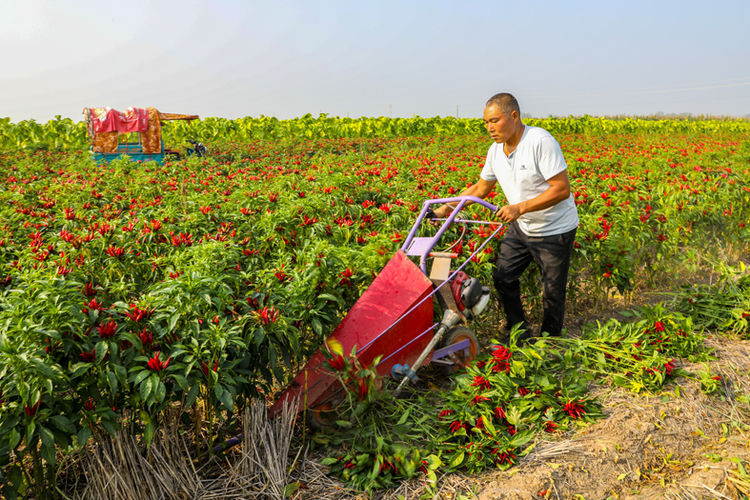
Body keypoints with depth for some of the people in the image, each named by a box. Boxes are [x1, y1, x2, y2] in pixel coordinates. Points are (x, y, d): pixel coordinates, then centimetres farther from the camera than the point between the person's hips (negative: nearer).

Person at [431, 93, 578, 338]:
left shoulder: (541, 142, -25)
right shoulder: (496, 150, -2)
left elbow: (562, 189, -27)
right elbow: (480, 189, 9)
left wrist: (520, 208, -33)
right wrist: (446, 208, 0)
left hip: (555, 230, -7)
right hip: (521, 226, 7)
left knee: (552, 292, 4)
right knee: (503, 277, 10)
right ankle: (519, 334, 29)